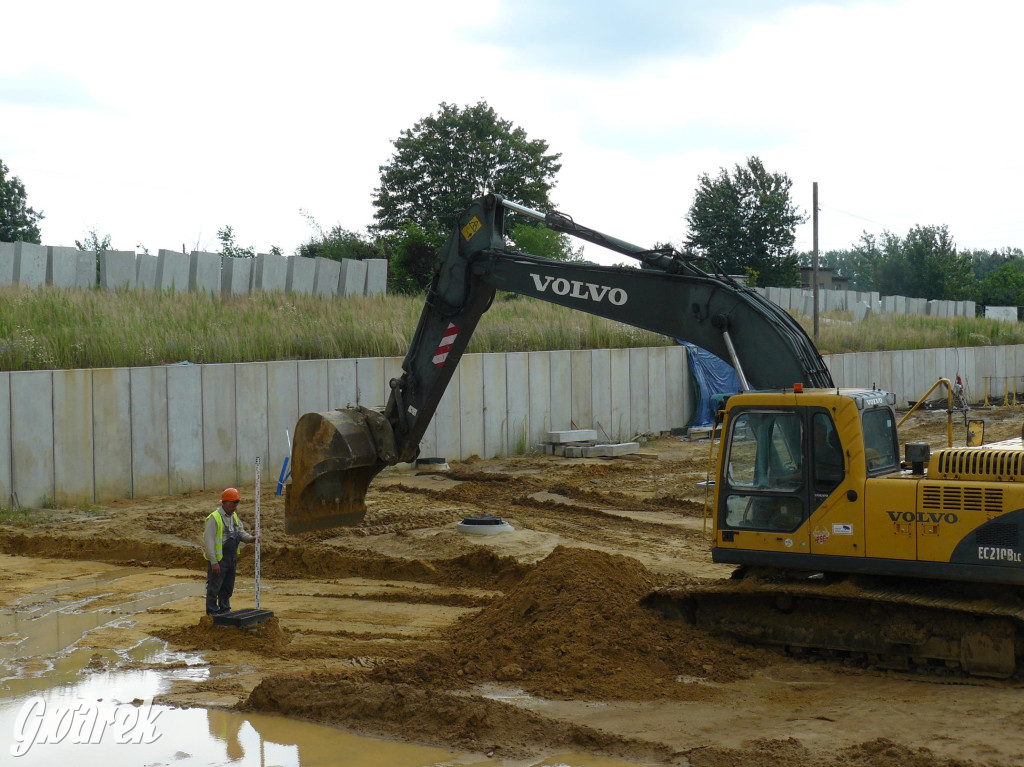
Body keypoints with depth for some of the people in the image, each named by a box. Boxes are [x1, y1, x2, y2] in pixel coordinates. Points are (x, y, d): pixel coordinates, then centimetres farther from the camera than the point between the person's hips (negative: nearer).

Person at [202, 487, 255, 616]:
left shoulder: (234, 516, 12)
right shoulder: (214, 518, -16)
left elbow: (241, 532, 16)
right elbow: (209, 541, -19)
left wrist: (251, 538, -7)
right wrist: (214, 562, -23)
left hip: (232, 558, 8)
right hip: (218, 559, -8)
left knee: (228, 588, 16)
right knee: (214, 588, 0)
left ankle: (225, 611, 28)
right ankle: (212, 613, 7)